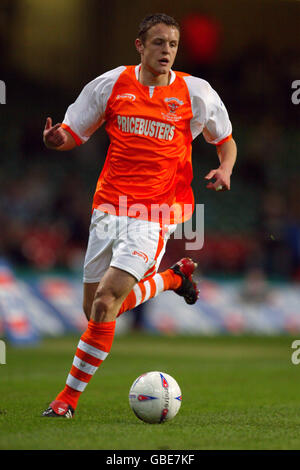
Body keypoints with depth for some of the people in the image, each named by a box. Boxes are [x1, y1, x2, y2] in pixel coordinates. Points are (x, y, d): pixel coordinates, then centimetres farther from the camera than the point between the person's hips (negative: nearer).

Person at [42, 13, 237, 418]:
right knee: (95, 310, 5)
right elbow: (72, 134, 10)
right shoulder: (111, 85, 4)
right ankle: (173, 278, 28)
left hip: (155, 215, -4)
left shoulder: (196, 93, 1)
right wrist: (55, 139, -15)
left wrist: (225, 170, -6)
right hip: (110, 206, 4)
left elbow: (226, 141, 16)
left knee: (106, 305, -18)